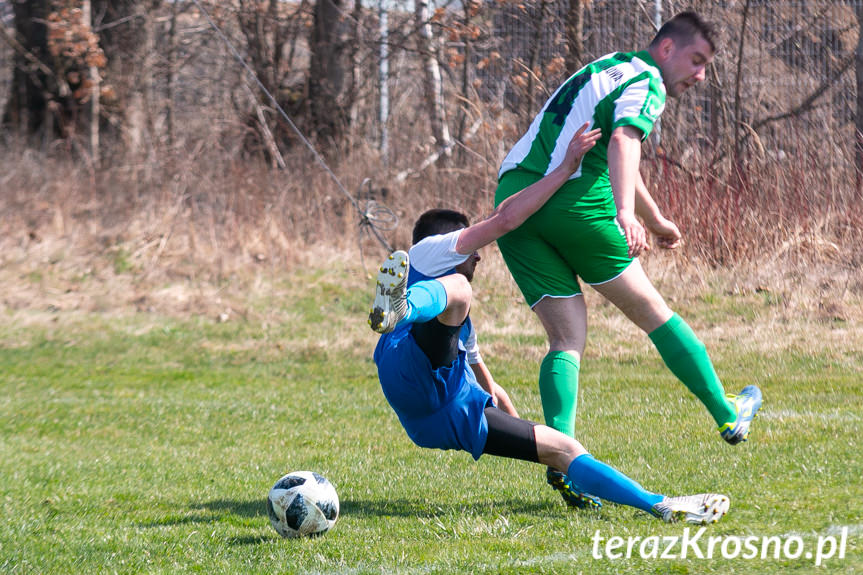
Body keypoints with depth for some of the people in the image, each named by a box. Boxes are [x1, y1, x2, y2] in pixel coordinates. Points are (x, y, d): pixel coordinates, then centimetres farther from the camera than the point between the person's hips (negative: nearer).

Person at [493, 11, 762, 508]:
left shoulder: (608, 70, 31)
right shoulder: (647, 83, 1)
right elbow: (623, 141, -21)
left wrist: (656, 220, 59)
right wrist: (626, 214, -36)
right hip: (572, 198, -8)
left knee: (568, 339, 3)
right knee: (650, 308, 7)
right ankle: (728, 414, 17)